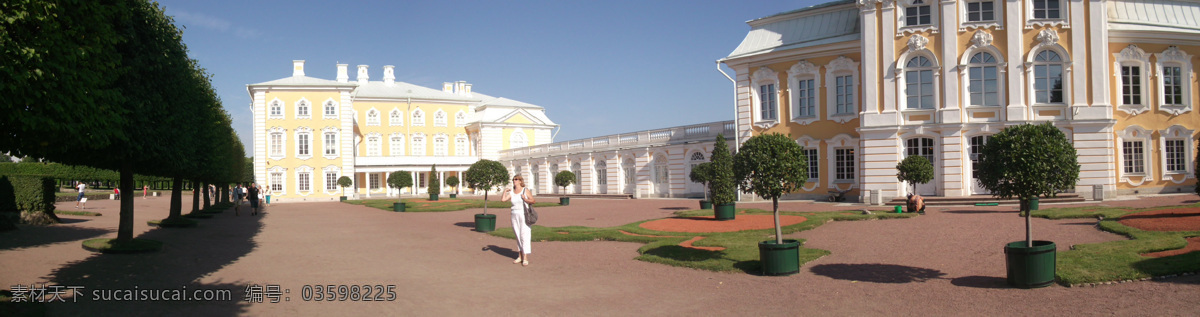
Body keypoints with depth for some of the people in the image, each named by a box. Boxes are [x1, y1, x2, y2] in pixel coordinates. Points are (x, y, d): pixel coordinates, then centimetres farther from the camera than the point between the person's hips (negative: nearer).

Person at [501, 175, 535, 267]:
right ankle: (520, 256, 18)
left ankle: (525, 259, -10)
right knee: (518, 236, 9)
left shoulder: (526, 190, -4)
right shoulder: (511, 192, 8)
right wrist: (505, 191, -2)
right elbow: (503, 199, -1)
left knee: (525, 236, -8)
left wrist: (525, 199, -23)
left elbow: (532, 201, -10)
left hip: (524, 215, -5)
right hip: (515, 215, 5)